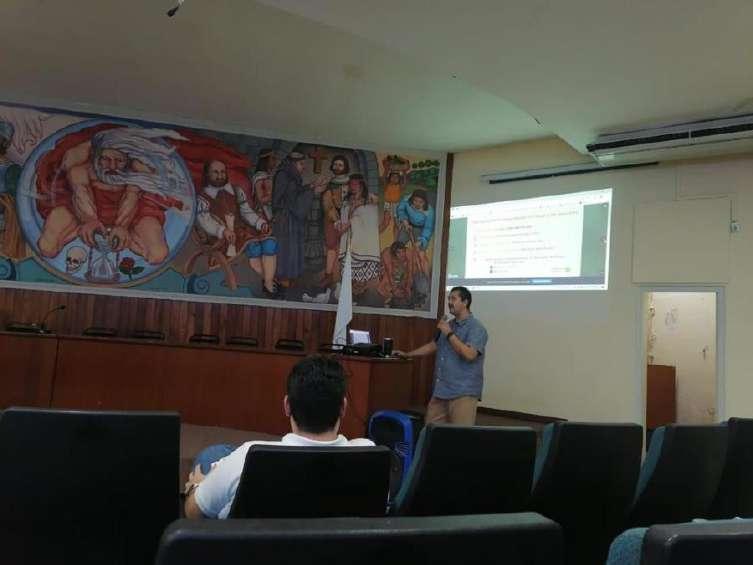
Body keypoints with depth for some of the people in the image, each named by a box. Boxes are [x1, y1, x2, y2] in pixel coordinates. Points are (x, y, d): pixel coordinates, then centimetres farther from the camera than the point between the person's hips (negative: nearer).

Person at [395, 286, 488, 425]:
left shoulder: (476, 328, -9)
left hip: (463, 392, -8)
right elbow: (433, 346, 27)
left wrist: (449, 334, -17)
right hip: (441, 390, 8)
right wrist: (407, 354, 28)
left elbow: (469, 354, -23)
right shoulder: (448, 325, 15)